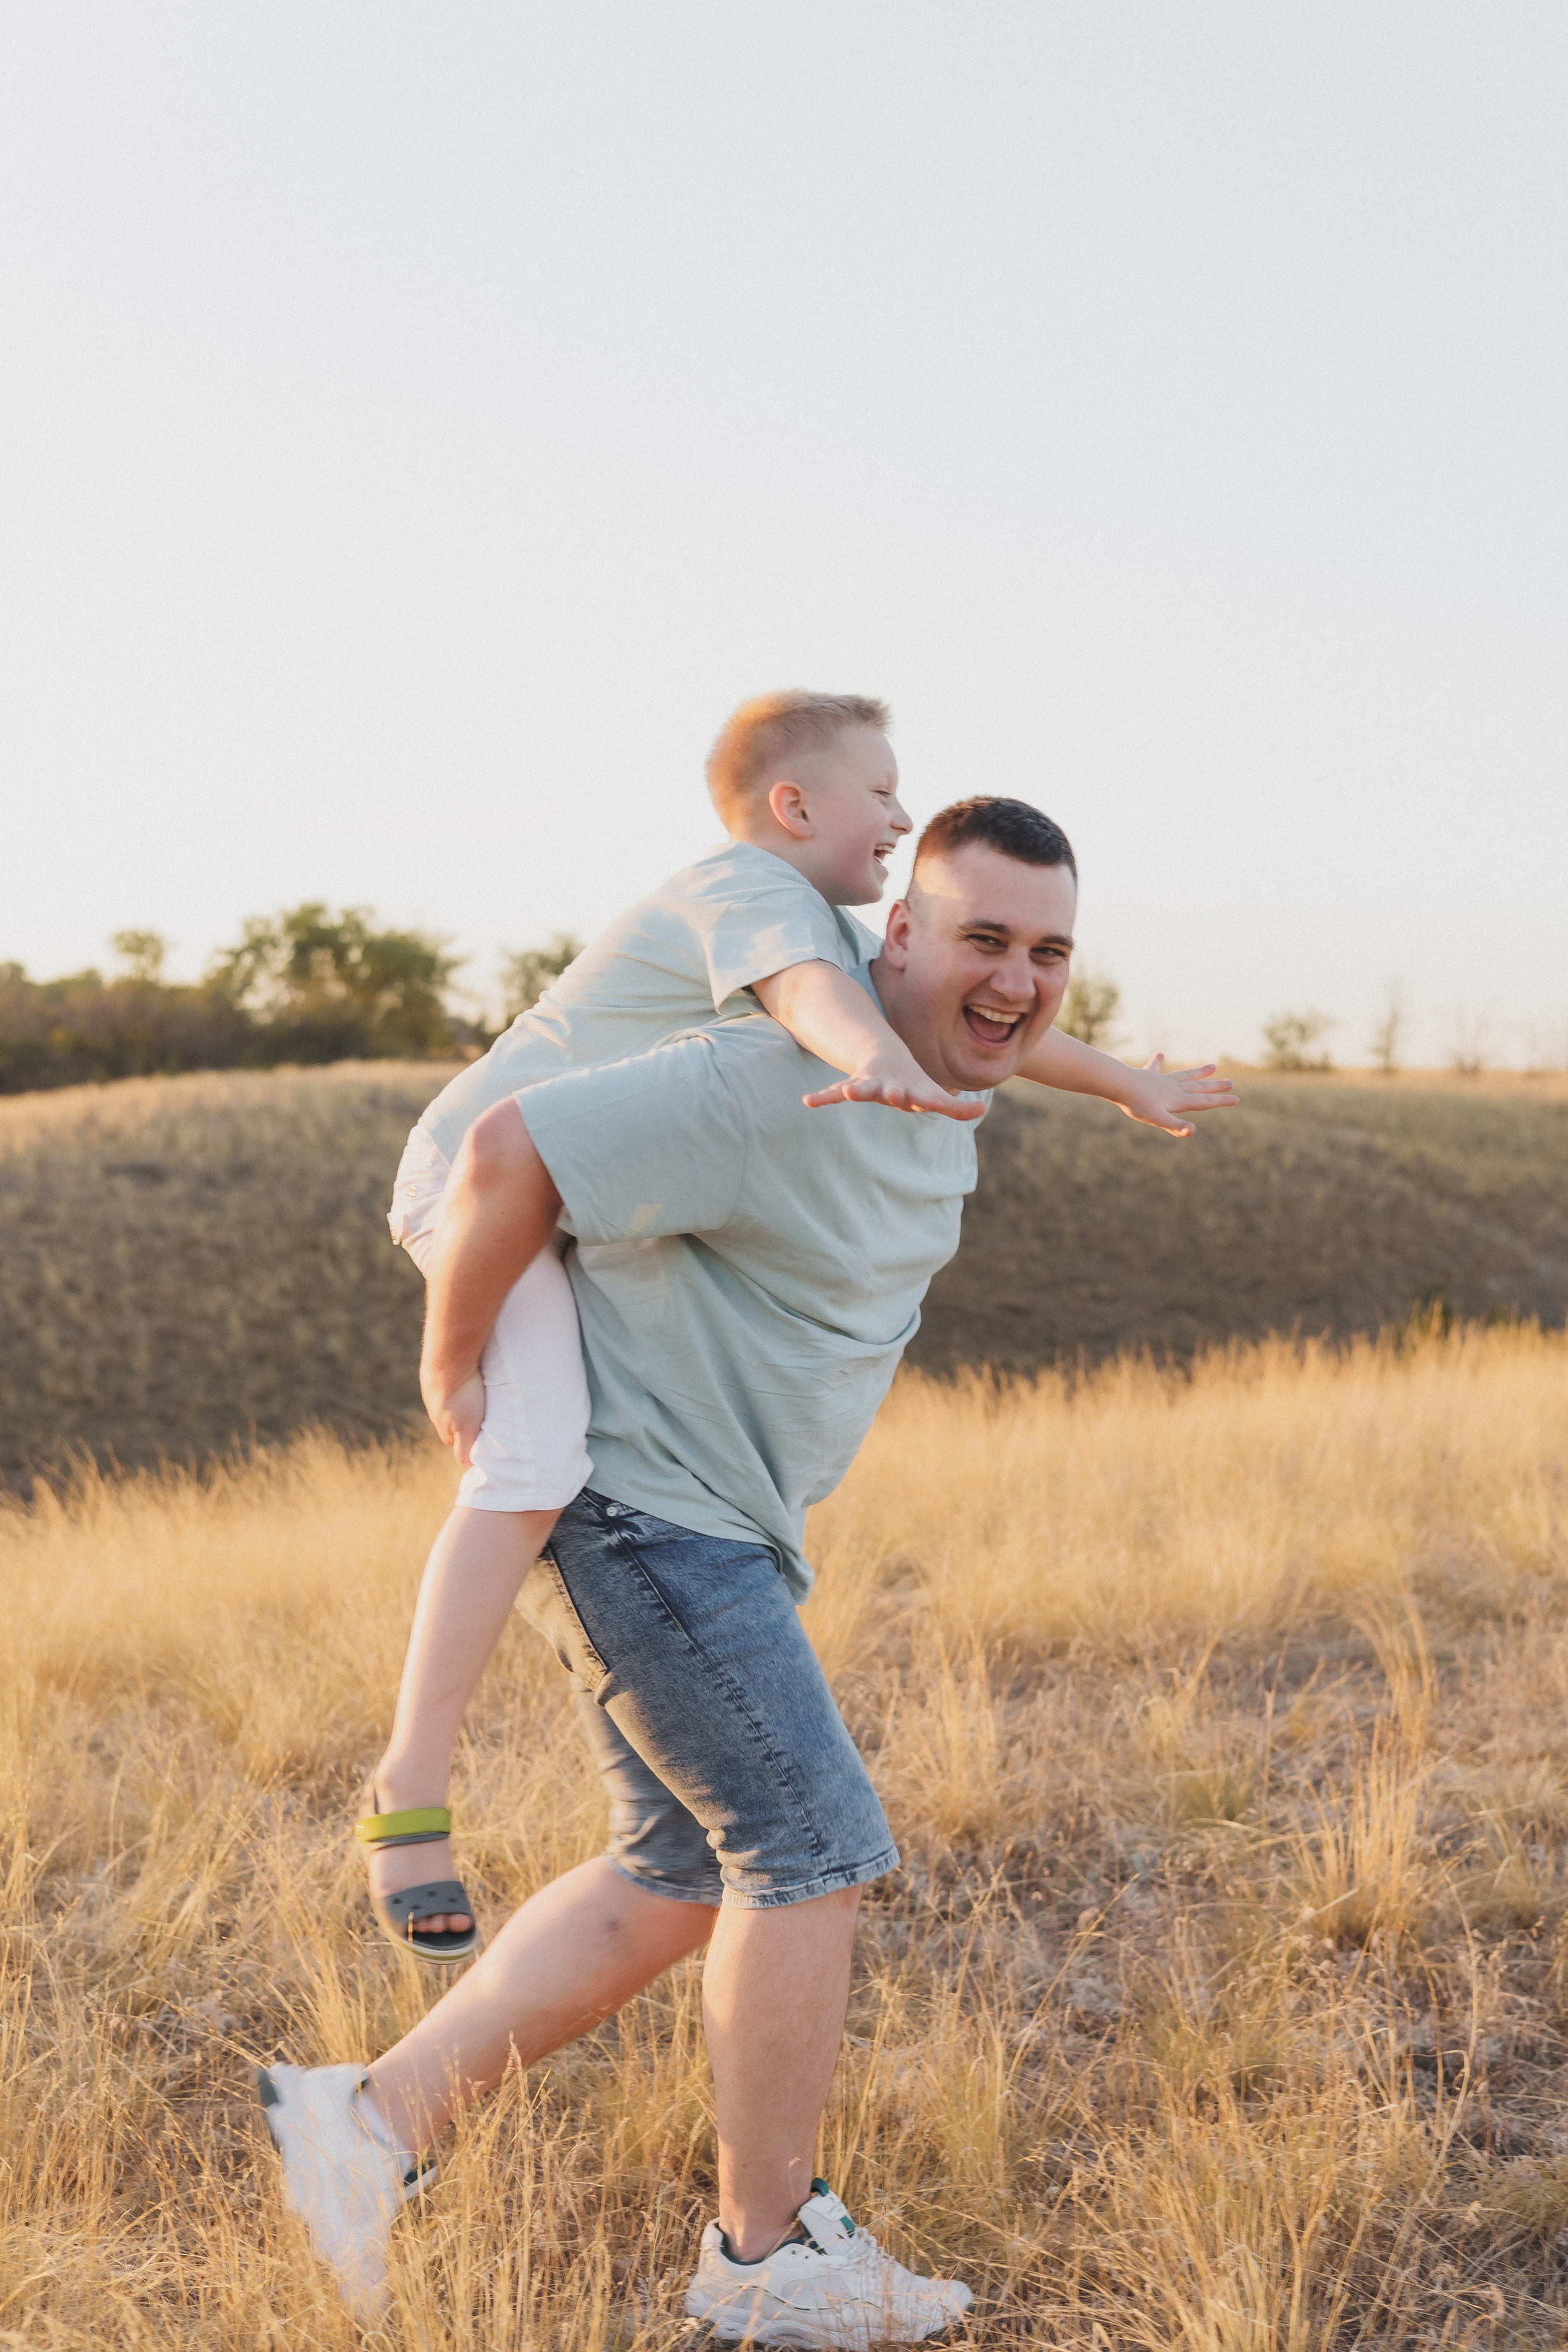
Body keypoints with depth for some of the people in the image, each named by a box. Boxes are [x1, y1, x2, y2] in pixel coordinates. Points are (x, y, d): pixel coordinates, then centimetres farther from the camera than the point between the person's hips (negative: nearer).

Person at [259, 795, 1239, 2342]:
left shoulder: (943, 1085, 6)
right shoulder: (785, 1080, -25)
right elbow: (509, 1153, -26)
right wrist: (455, 1372, -14)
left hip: (714, 1521, 10)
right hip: (639, 1503, -10)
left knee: (677, 1879, 11)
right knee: (813, 1851, -8)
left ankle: (377, 2115, 14)